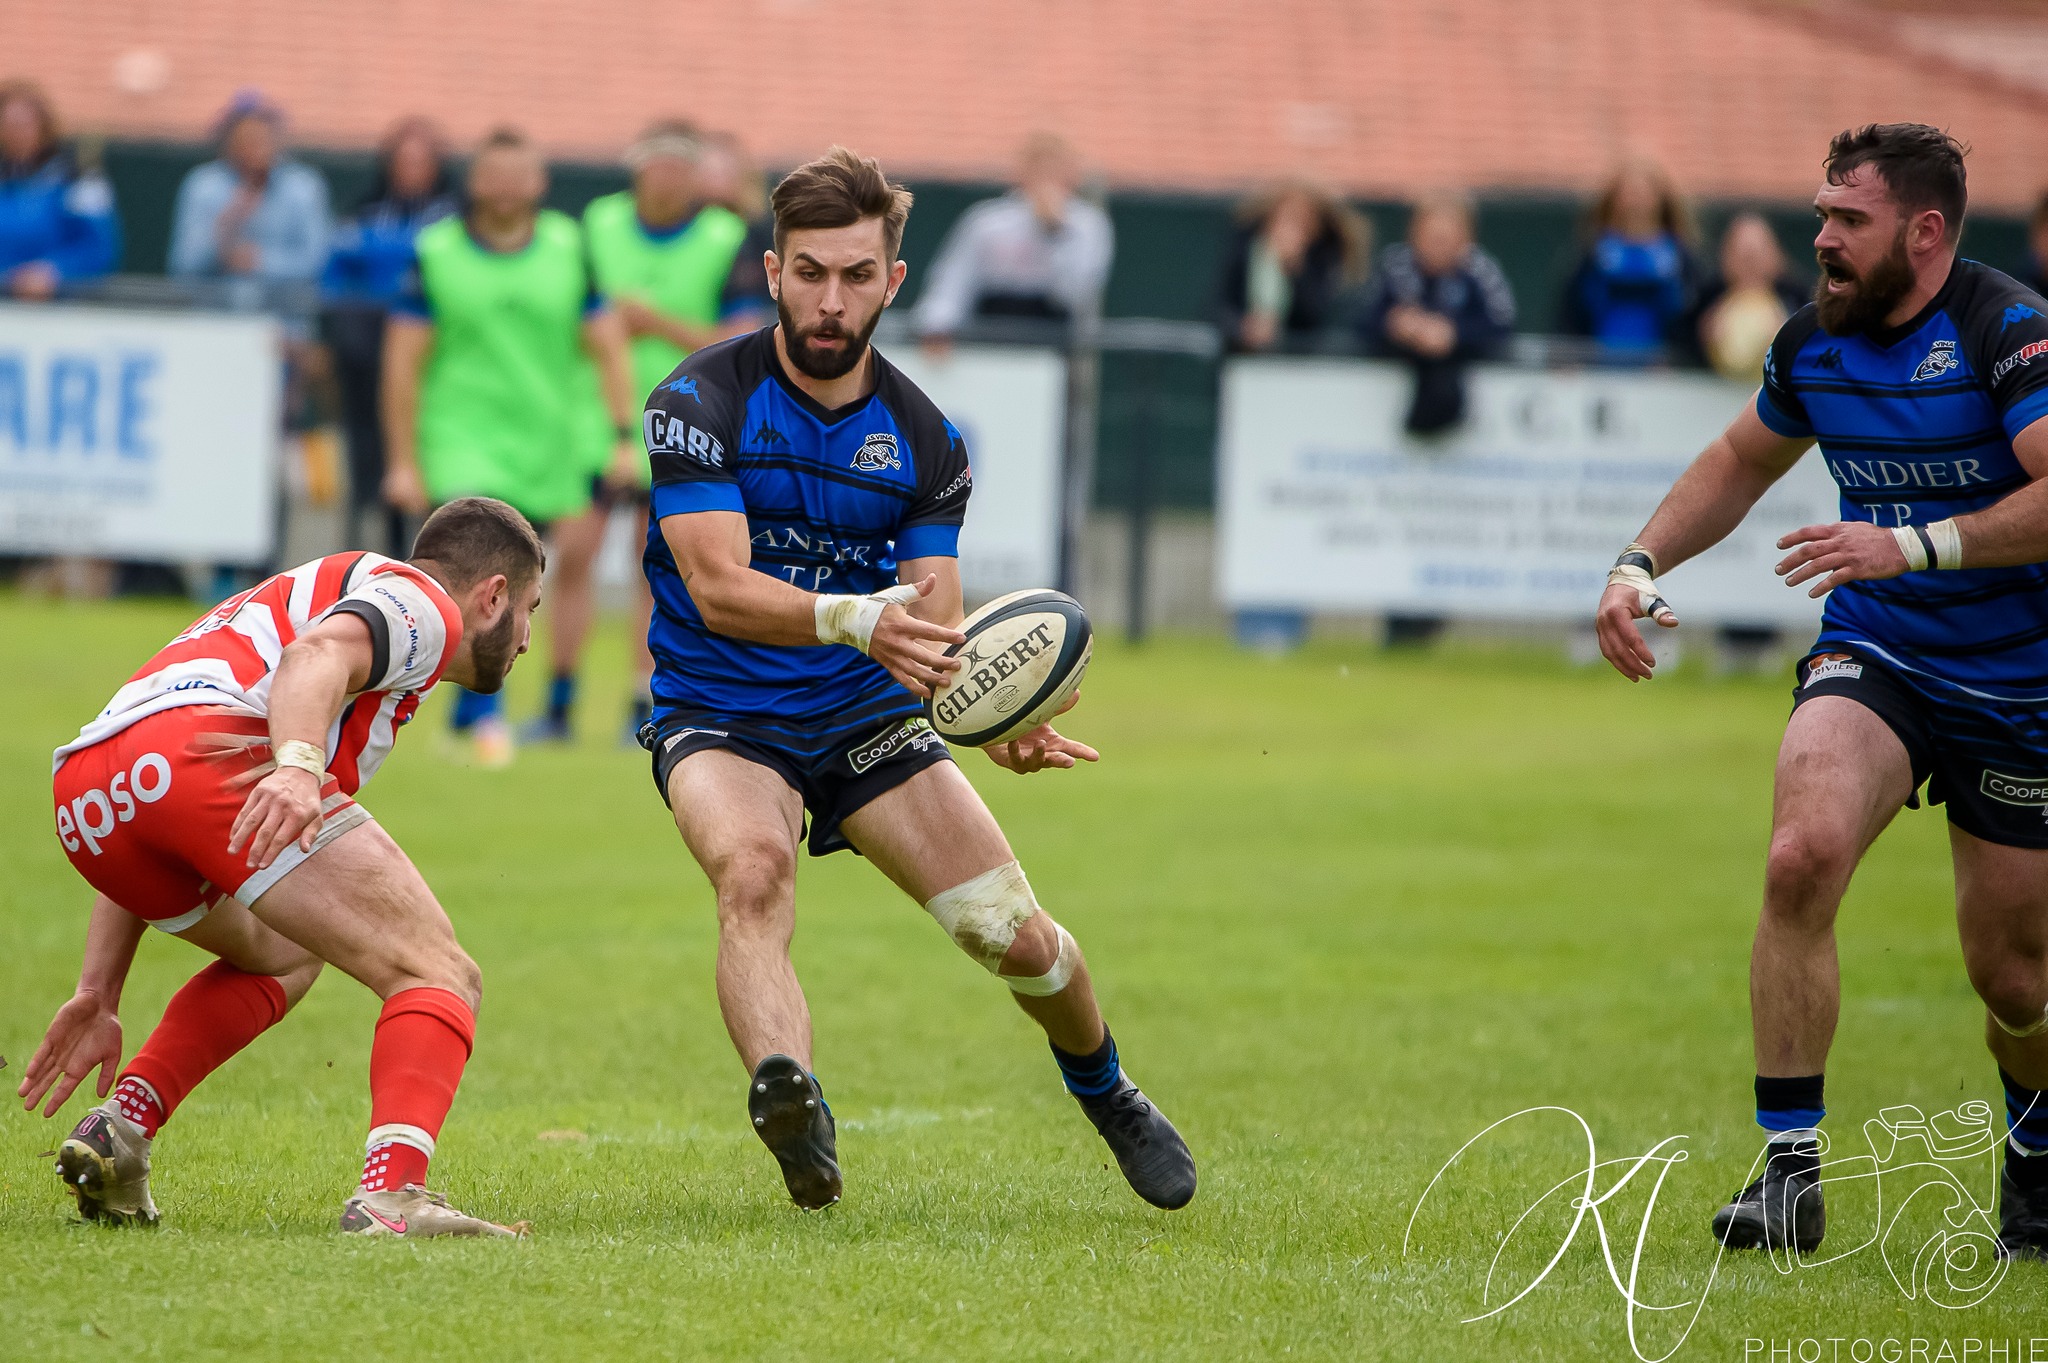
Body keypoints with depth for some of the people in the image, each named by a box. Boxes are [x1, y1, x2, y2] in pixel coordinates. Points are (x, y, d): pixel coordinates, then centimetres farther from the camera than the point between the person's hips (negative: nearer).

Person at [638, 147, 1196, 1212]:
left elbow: (933, 631, -8)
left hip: (865, 718, 4)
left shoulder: (923, 441, -1)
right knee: (754, 869, -36)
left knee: (1014, 932, -5)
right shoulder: (703, 400, -13)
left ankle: (1103, 1090, 27)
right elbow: (719, 586, -24)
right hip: (721, 717, -4)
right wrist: (855, 618, -43)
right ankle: (786, 1096, -59)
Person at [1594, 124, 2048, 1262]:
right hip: (1872, 660, 4)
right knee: (1803, 856, -26)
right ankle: (1792, 1168, -21)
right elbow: (1744, 462, 22)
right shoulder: (1815, 342, 2)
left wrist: (1914, 545, -35)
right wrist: (1642, 563, 10)